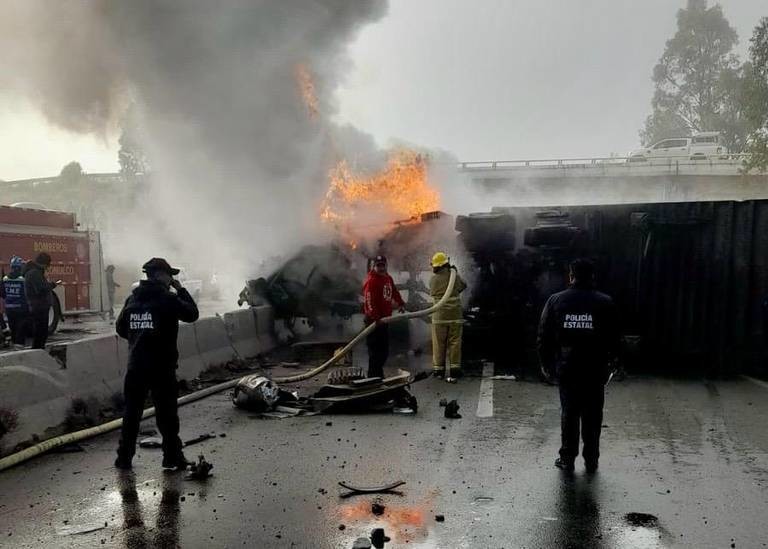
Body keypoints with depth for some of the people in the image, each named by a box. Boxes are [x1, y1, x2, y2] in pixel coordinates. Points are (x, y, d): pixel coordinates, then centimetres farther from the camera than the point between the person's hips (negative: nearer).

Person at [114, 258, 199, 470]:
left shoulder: (133, 299, 7)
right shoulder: (168, 298, -10)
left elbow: (121, 328, 13)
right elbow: (192, 314, -1)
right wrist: (181, 290, 6)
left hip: (136, 366, 5)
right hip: (162, 367, -5)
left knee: (131, 412, 12)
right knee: (166, 413, 5)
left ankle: (124, 457, 17)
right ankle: (172, 456, 10)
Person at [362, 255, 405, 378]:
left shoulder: (388, 278, 13)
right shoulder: (371, 281, -16)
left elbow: (394, 292, 29)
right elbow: (369, 301, -26)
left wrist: (401, 303, 17)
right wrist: (375, 317, -35)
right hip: (374, 321, -9)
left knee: (384, 351, 16)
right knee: (375, 351, -5)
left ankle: (378, 375, 29)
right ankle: (373, 377, 3)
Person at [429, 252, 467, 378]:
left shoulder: (432, 280, -3)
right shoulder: (455, 277, -3)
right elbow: (463, 286, 15)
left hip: (439, 316, 0)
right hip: (455, 315, 0)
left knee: (439, 343, 8)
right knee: (454, 343, 6)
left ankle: (438, 369, 12)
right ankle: (454, 368, 4)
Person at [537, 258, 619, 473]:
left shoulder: (556, 300, -2)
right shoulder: (605, 303, -5)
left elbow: (544, 335, 0)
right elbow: (614, 338, -1)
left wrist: (546, 364, 10)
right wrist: (610, 360, 14)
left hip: (566, 369, 1)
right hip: (595, 370, -1)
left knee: (568, 414, 11)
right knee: (592, 416, 10)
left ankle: (567, 458, 16)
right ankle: (591, 461, 17)